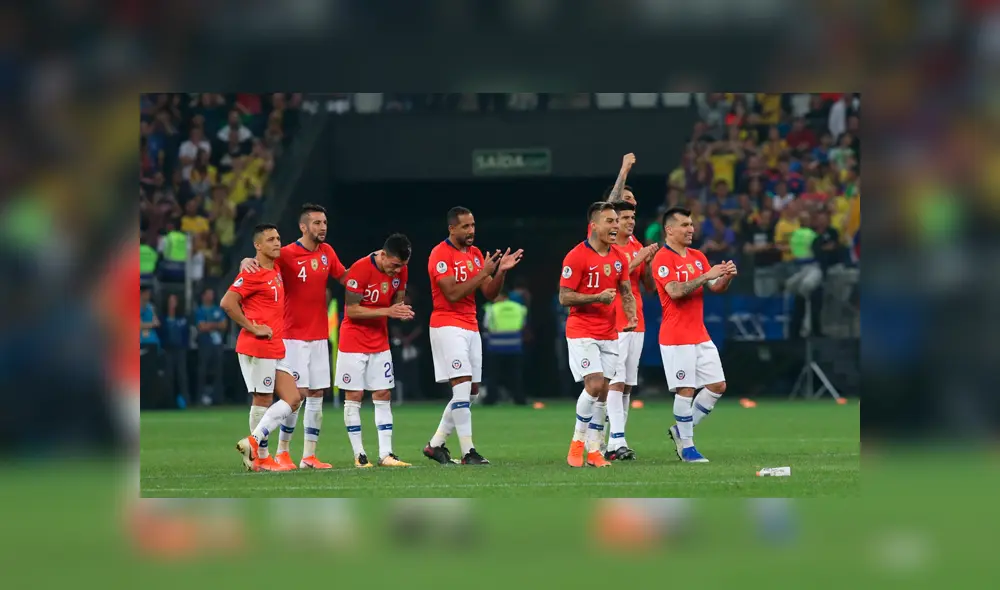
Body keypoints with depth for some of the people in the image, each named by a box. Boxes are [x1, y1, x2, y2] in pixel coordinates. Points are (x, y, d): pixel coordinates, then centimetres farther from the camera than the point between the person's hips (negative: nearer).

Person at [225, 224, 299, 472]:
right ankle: (261, 457, -1)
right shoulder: (252, 274, -12)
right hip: (257, 347, -9)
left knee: (293, 400, 4)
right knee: (263, 400, -5)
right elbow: (227, 303, -20)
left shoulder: (276, 272, 14)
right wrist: (252, 328, -16)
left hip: (275, 348, 9)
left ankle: (254, 443, 5)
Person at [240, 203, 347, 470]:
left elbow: (345, 277, 17)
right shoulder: (287, 255, -11)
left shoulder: (326, 252, 8)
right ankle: (282, 450, 5)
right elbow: (263, 259, -13)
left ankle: (309, 456, 8)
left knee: (317, 394, 5)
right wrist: (247, 261, -35)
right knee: (298, 393, -10)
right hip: (294, 336, -6)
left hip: (319, 336, 6)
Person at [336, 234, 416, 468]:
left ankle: (386, 454, 0)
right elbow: (352, 311, -20)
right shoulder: (360, 270, -21)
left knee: (383, 396, 1)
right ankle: (359, 455, 1)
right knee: (354, 396, -2)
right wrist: (387, 311, -26)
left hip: (380, 342, 6)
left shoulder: (401, 271, -3)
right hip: (353, 341, -6)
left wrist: (402, 311, -15)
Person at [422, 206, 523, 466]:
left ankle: (436, 444, 17)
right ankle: (468, 452, -15)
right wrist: (483, 273, -20)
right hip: (447, 326, -8)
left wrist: (501, 271, -5)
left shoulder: (475, 254, 13)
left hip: (471, 327, 8)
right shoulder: (440, 254, -10)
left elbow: (490, 293, 12)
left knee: (471, 390, 8)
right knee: (463, 386, -15)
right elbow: (453, 294, -19)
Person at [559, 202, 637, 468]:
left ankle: (593, 450, 9)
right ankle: (577, 441, 0)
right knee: (594, 385, -17)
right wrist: (598, 298, -22)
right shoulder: (576, 257, -12)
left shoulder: (619, 258, 7)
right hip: (582, 333, -6)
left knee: (602, 393, 3)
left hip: (609, 334, 6)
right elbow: (564, 297, -12)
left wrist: (631, 317, -1)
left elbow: (626, 292, 17)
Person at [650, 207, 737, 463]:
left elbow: (716, 288, 11)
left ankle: (682, 430, 18)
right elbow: (675, 291, -23)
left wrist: (726, 276, -9)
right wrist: (706, 276, -24)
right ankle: (686, 445, 3)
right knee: (685, 390, -7)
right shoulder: (663, 259, -10)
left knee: (718, 386, 6)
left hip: (700, 335, 8)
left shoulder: (697, 257, 14)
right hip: (676, 337, -8)